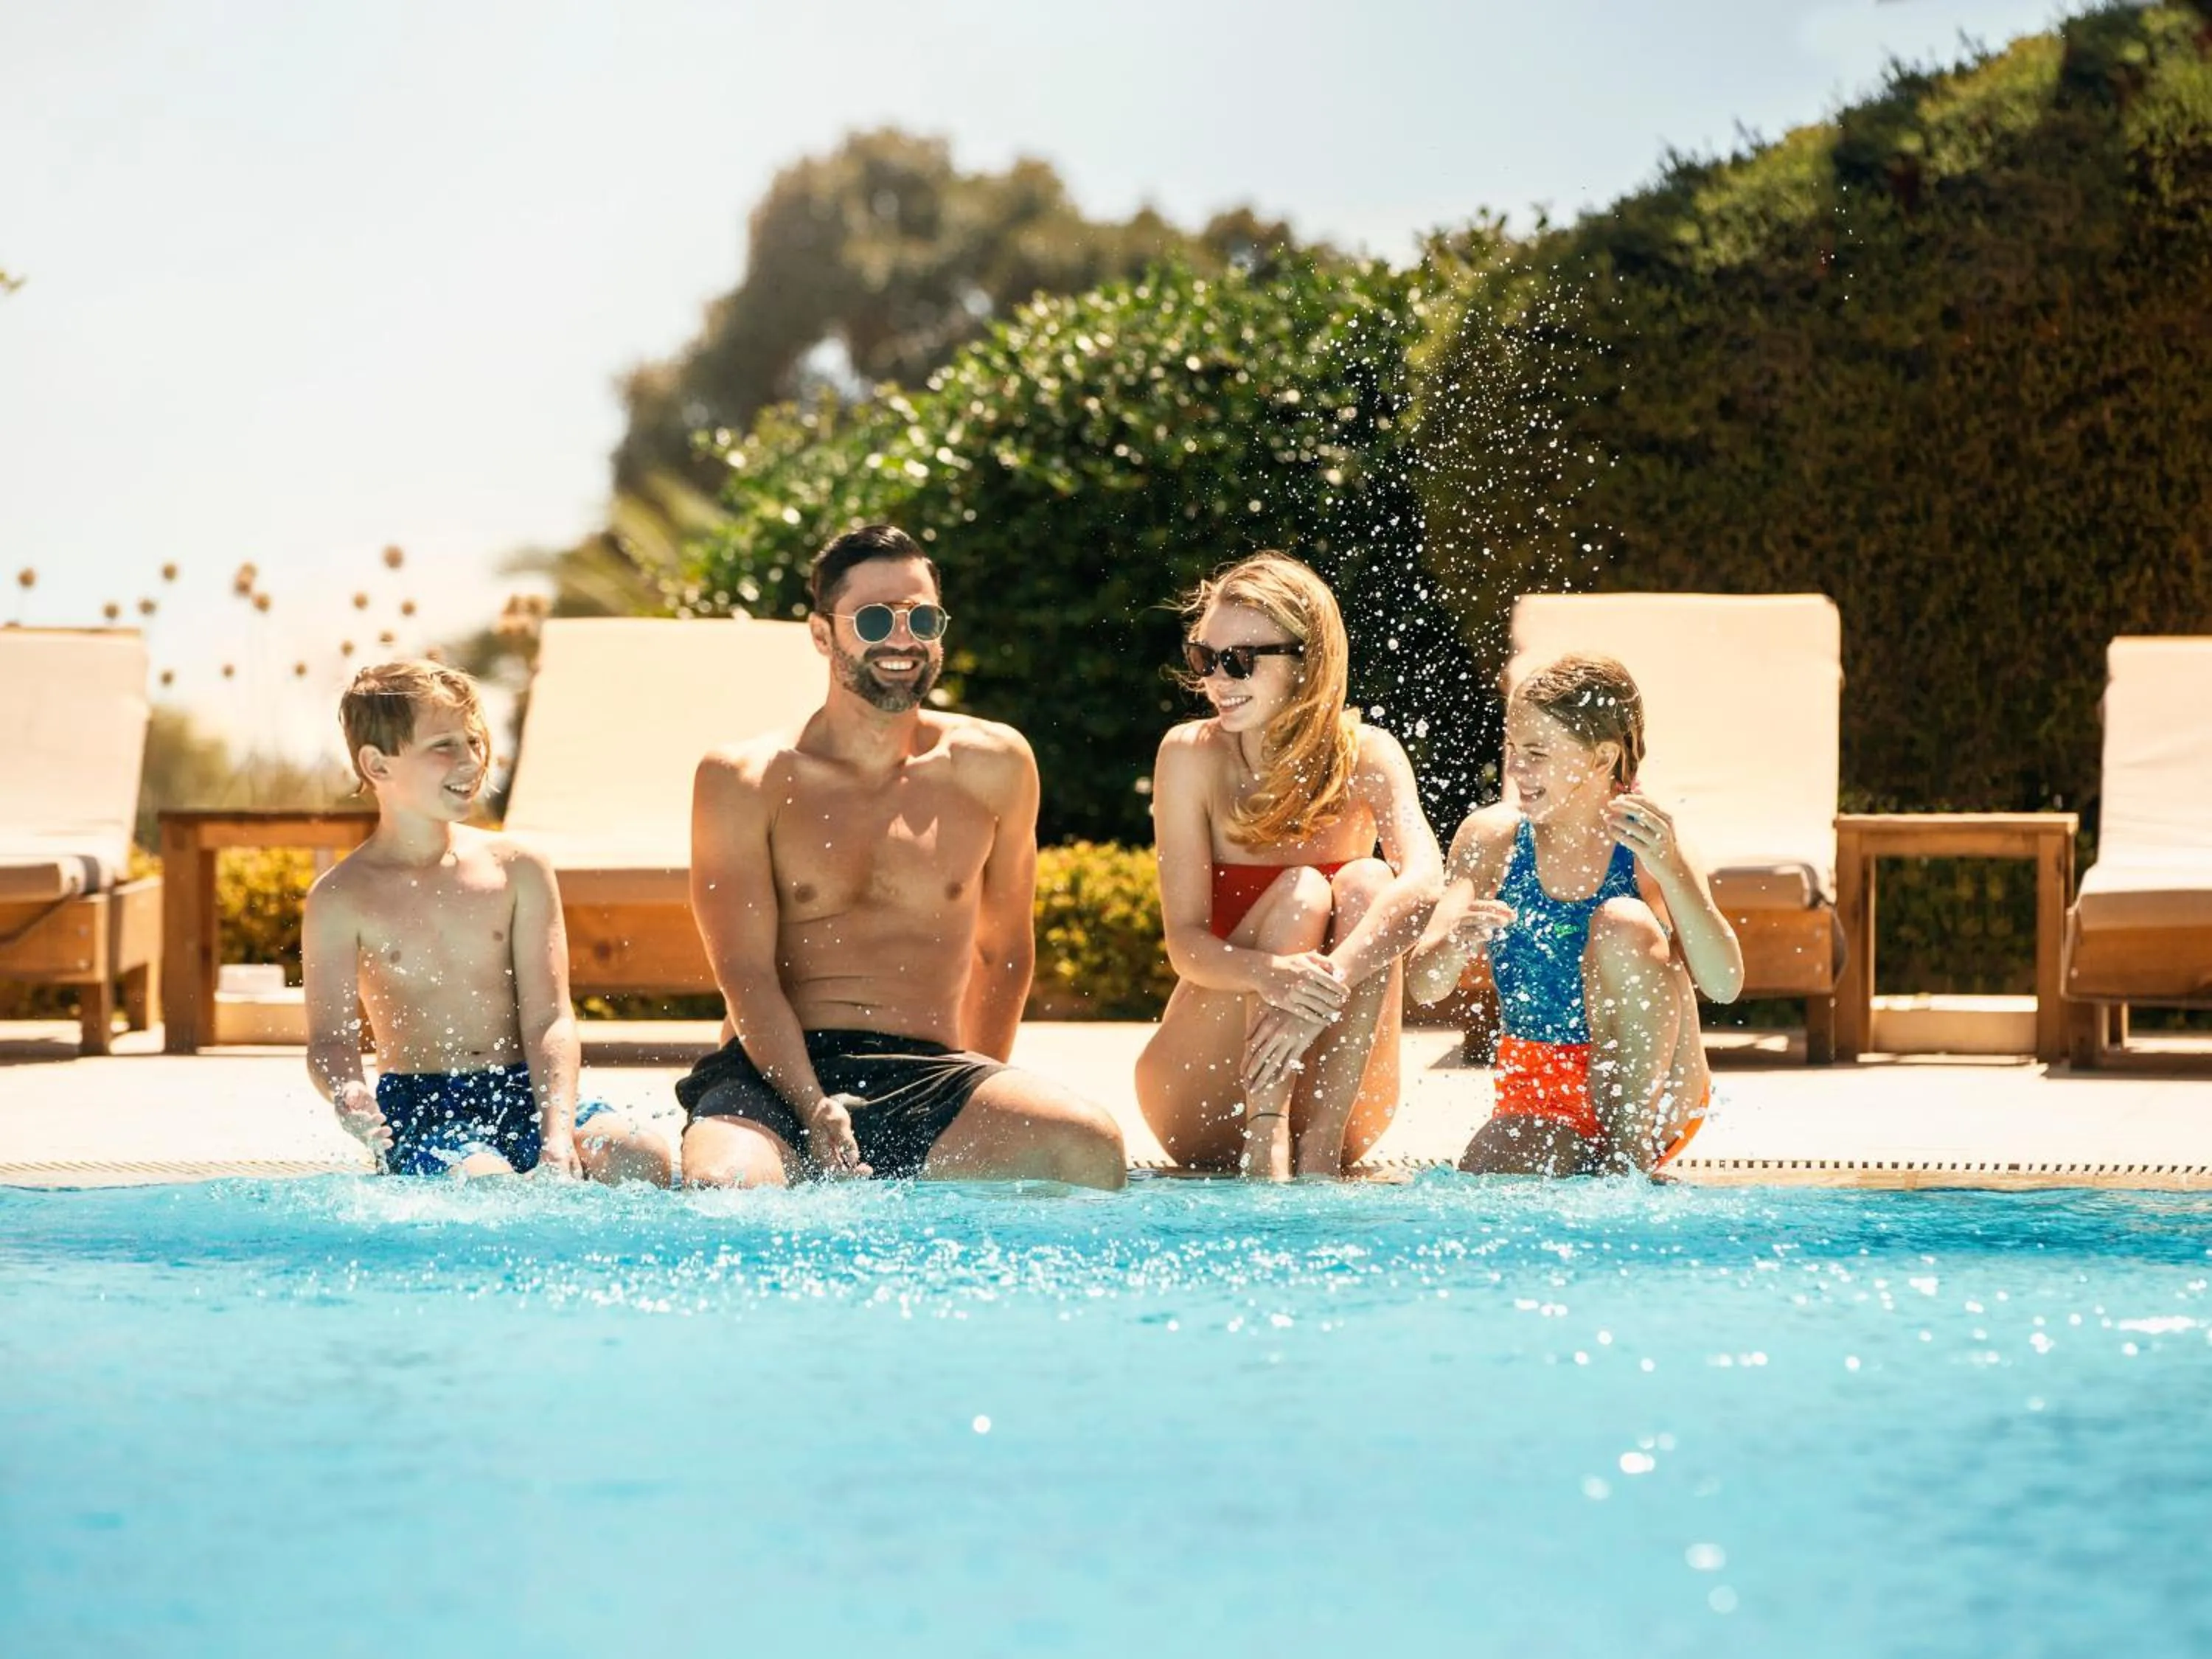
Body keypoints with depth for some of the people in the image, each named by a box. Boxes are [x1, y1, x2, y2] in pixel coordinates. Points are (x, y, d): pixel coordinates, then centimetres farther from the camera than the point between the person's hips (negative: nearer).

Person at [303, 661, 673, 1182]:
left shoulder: (519, 870, 6)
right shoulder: (340, 899, 0)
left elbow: (549, 1020, 0)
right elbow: (330, 1037, -1)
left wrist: (559, 1134, -16)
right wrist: (345, 1094, -27)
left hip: (521, 1089, 4)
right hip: (419, 1105, -4)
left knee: (642, 1157, -26)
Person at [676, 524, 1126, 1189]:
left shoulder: (992, 767, 11)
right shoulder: (744, 781, 2)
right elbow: (746, 974, -6)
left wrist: (983, 1105, 10)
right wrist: (813, 1109, -21)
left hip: (928, 1075, 3)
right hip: (769, 1073, -3)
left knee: (1091, 1147, -27)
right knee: (724, 1187, -38)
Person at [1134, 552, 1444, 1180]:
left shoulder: (1366, 756, -6)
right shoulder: (1192, 755, -8)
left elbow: (1424, 884, -26)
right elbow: (1186, 943, -17)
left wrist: (1332, 980, -44)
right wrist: (1271, 975, -40)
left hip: (1338, 1103, 1)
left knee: (1367, 884, -20)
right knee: (1299, 892, -20)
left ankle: (1321, 1150, -30)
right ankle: (1264, 1143, -32)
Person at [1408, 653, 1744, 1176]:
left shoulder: (1646, 842, -11)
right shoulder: (1492, 836, -5)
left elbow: (1724, 985, -22)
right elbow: (1424, 986, -12)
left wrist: (1671, 869, -35)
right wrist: (1453, 945, -36)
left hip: (1653, 1093, 0)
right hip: (1536, 1092, 0)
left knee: (1624, 926, -25)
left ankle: (1628, 1151, -14)